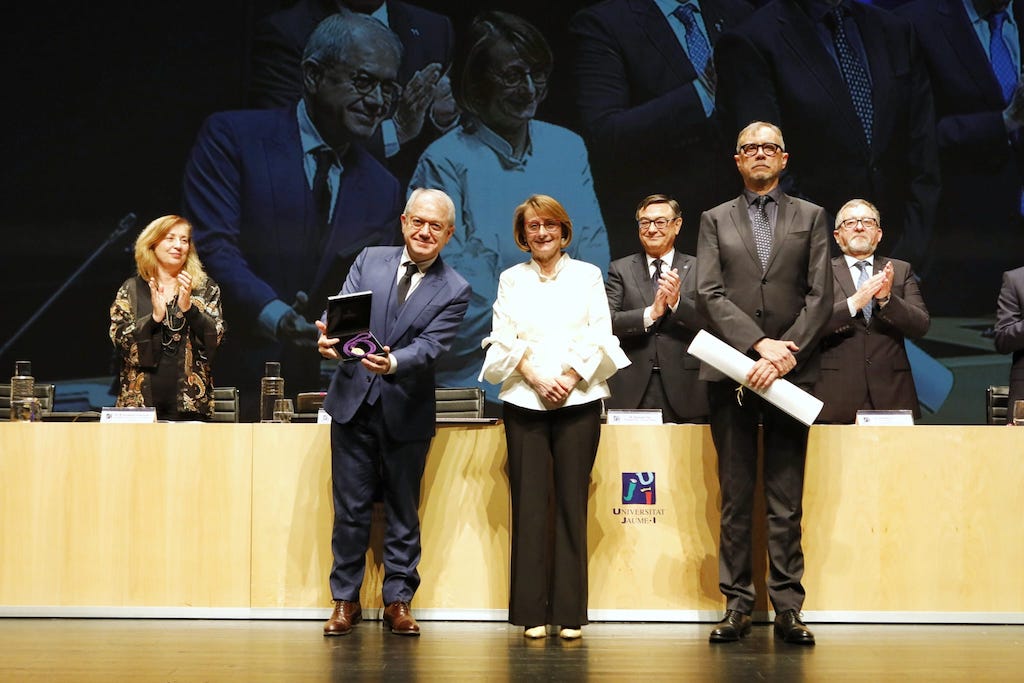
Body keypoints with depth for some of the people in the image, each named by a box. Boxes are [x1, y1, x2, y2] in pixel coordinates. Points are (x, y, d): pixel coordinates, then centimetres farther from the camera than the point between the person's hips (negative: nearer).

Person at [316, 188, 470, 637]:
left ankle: (398, 600, 18)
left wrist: (392, 362, -33)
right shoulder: (369, 260, 5)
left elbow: (429, 346, -13)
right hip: (353, 402, 1)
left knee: (403, 512, 8)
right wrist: (327, 337, -28)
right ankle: (345, 600, 16)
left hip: (407, 411, -1)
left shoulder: (454, 291, -2)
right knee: (350, 508, 6)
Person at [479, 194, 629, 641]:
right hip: (524, 402, 1)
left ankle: (570, 613, 0)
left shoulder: (587, 275, 11)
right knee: (529, 505, -3)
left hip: (577, 400, 0)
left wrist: (569, 378, -10)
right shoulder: (511, 280, 13)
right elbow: (504, 339, 4)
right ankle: (532, 612, 1)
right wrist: (536, 379, -10)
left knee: (572, 503, -3)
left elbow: (599, 336, 3)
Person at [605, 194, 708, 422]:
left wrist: (677, 303, -17)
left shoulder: (697, 269, 8)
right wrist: (651, 313, -16)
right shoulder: (621, 269, 10)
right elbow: (607, 321, -2)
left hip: (683, 389, 0)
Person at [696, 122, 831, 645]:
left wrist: (785, 354, -12)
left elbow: (819, 296, 2)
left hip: (790, 372, 0)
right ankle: (737, 606, 5)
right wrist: (761, 344, -13)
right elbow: (708, 295, 0)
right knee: (735, 498, 2)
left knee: (786, 500, 0)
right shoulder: (716, 220, 12)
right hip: (731, 374, 0)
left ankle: (787, 607, 2)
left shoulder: (810, 218, 12)